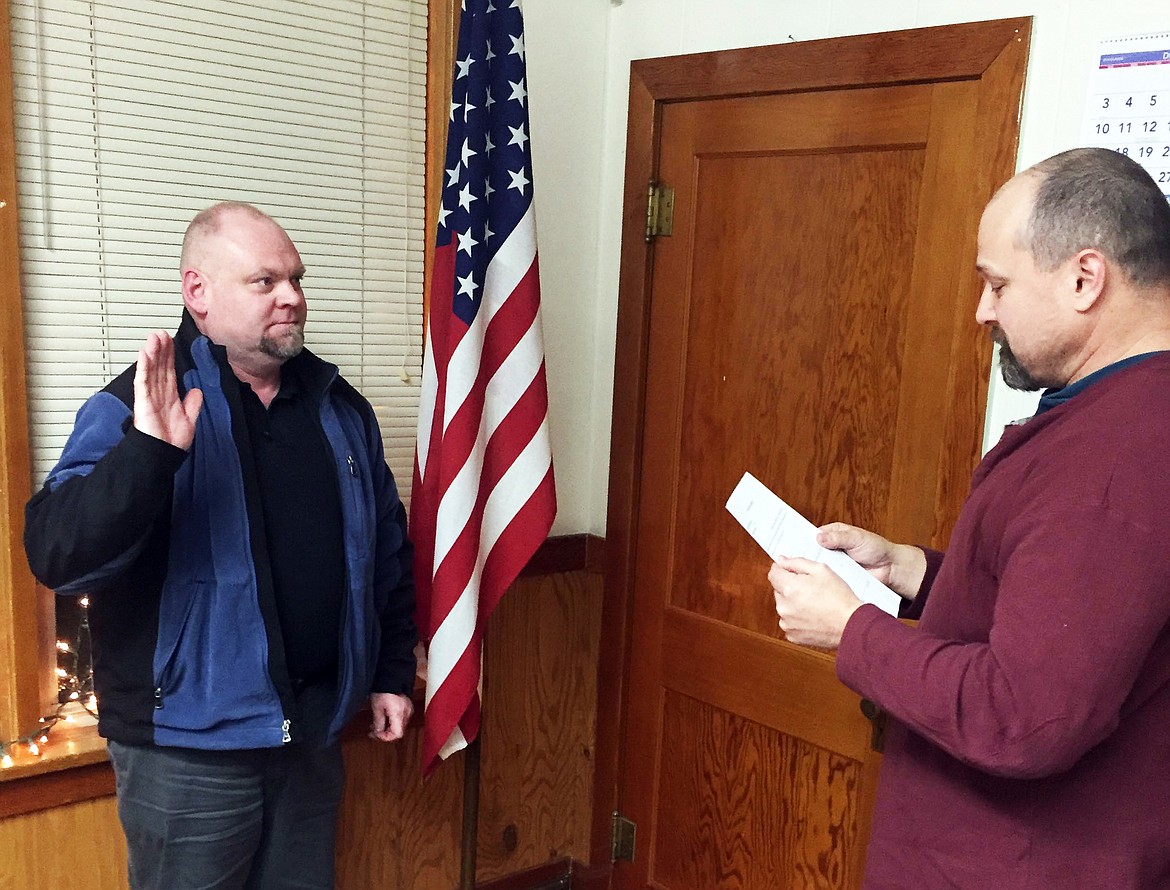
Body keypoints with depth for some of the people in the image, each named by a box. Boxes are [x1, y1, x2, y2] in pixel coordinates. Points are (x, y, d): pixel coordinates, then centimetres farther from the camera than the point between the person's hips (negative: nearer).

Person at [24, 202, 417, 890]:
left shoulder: (341, 408, 4)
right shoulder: (133, 411, -12)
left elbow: (388, 549, 12)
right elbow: (56, 556, -23)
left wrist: (393, 673, 11)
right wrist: (149, 451, -37)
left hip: (315, 730, 5)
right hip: (190, 743, -5)